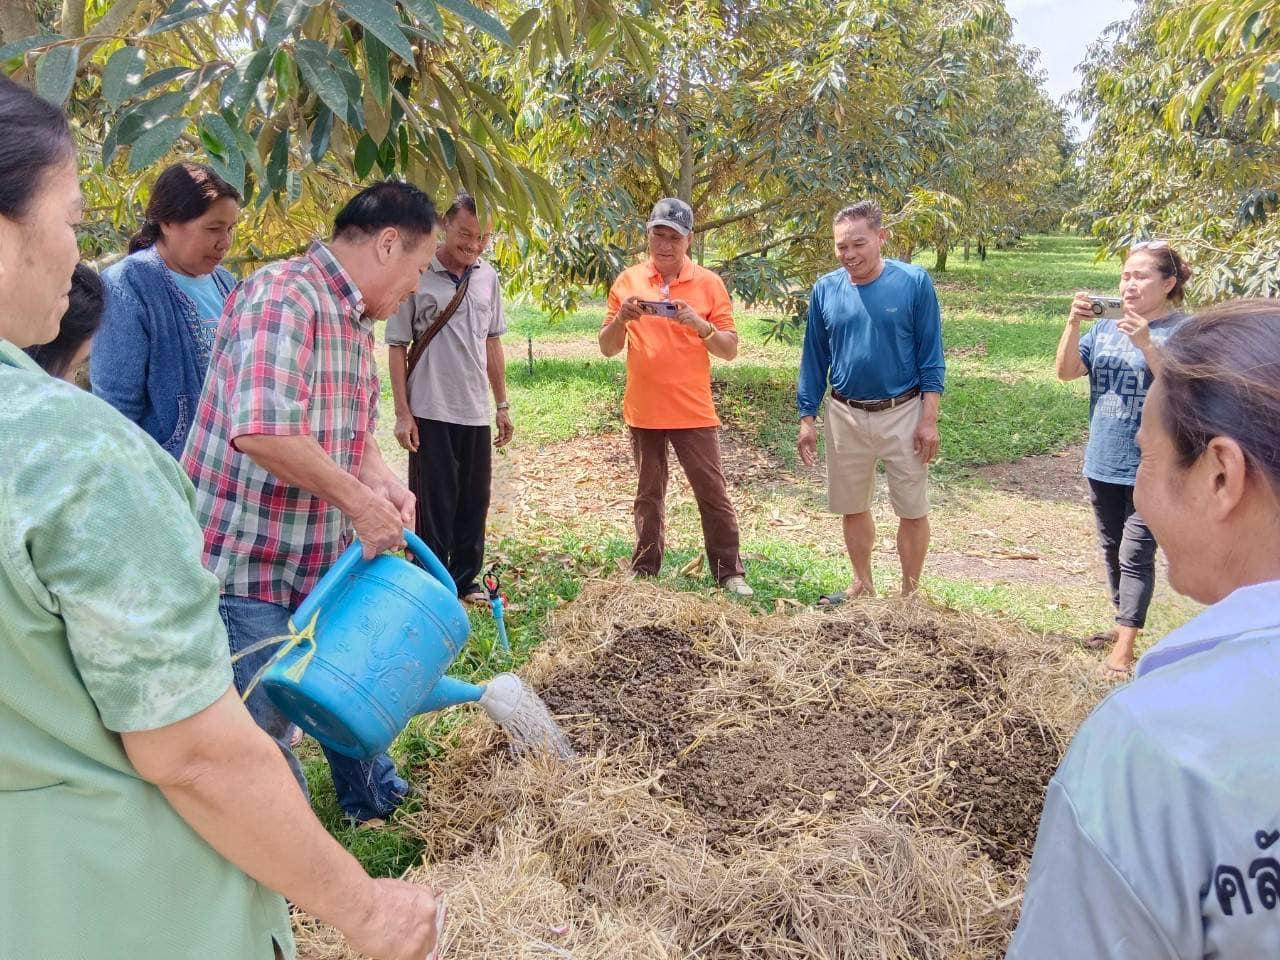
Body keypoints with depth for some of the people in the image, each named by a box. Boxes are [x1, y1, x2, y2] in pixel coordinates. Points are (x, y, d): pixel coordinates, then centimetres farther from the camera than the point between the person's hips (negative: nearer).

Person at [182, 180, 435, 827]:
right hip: (247, 558, -10)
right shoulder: (283, 295, -22)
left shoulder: (355, 319, 10)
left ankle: (376, 801, 46)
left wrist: (384, 483, -3)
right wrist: (360, 503, -24)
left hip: (323, 555, 10)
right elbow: (262, 431, -34)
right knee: (267, 720, 4)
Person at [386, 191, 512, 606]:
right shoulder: (417, 276, -9)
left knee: (474, 502, 11)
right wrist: (402, 413, -9)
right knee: (433, 505, 3)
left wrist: (502, 404, 13)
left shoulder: (488, 278, 6)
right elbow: (397, 348, -6)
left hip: (476, 413, 5)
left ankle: (465, 580, 25)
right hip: (430, 413, -5)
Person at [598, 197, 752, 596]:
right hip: (643, 410, 2)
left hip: (693, 411, -2)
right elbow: (607, 348, 4)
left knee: (713, 493, 1)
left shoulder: (708, 283, -1)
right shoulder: (628, 281, 3)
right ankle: (645, 570, 22)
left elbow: (730, 349, -2)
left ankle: (730, 573, 10)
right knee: (649, 494, 13)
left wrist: (700, 324, -20)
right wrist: (621, 318, -15)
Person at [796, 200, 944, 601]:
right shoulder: (825, 289, -2)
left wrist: (929, 419, -12)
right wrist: (807, 419, 4)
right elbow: (814, 358, 5)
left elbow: (930, 355, -8)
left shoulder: (914, 282, -10)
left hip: (902, 414, -3)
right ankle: (863, 585, 33)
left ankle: (910, 593, 23)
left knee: (912, 510, 6)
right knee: (852, 507, 15)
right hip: (845, 416, 3)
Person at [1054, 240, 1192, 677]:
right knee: (1112, 549, 18)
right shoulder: (1105, 329, 6)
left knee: (1135, 554, -6)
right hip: (1104, 462, 6)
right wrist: (1073, 323, -16)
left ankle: (1124, 647, -1)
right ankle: (1124, 623, 34)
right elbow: (1066, 371, -3)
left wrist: (1145, 343, -30)